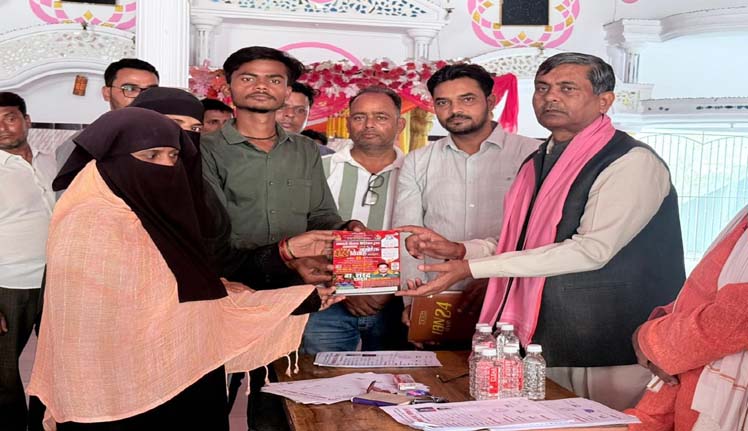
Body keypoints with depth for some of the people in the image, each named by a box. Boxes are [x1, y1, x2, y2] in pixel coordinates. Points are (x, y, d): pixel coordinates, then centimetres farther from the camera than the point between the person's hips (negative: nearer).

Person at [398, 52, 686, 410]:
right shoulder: (539, 162, 12)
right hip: (546, 346, 7)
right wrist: (460, 251, 1)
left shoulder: (632, 163, -14)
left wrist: (473, 268, -23)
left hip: (611, 354, -7)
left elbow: (592, 250, -23)